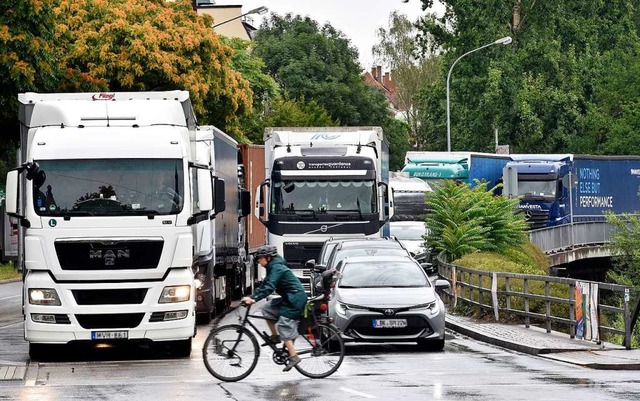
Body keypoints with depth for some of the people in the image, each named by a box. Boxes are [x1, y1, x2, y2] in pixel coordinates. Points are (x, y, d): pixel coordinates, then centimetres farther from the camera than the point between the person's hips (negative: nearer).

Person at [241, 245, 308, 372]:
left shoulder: (277, 268, -18)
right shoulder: (273, 267, 13)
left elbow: (269, 287, -29)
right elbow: (265, 285, 17)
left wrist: (254, 298, -35)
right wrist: (251, 296, 7)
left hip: (295, 300, -10)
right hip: (288, 298, 10)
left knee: (284, 328, -13)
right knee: (267, 309, 6)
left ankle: (293, 357, -14)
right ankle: (275, 336, 12)